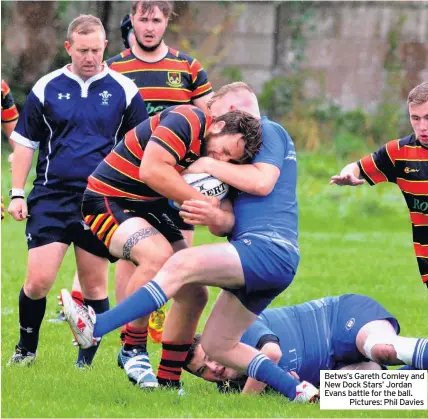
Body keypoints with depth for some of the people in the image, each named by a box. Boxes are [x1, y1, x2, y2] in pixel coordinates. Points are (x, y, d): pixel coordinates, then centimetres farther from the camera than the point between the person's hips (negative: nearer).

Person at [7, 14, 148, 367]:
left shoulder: (124, 91, 2)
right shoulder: (46, 88, 4)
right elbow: (24, 142, 10)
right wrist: (17, 194, 5)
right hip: (51, 196, 0)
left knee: (94, 286, 3)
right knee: (38, 281, -9)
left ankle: (86, 362, 16)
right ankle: (26, 349, 12)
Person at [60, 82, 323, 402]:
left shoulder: (268, 131, 4)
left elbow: (263, 181, -15)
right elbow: (231, 221, 16)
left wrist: (210, 165, -5)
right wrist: (216, 218, -8)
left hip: (270, 249, -11)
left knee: (182, 265, -26)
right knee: (216, 346, 10)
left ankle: (96, 328, -33)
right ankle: (297, 390, 9)